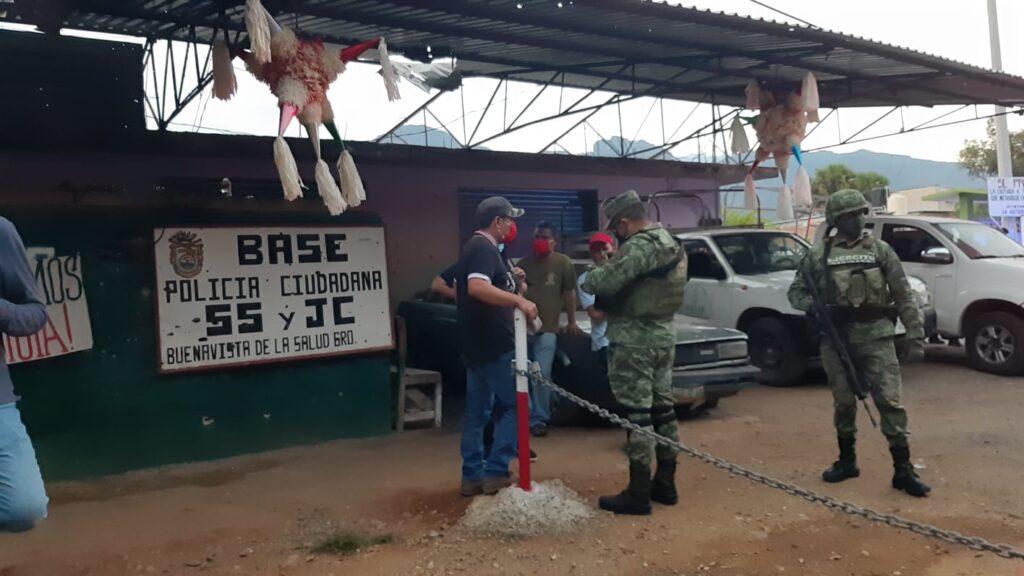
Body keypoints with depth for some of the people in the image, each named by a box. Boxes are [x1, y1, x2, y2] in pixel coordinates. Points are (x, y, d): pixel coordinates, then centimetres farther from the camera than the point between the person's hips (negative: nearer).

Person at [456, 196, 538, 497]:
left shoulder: (473, 247, 17)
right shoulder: (484, 248, -15)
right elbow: (477, 287, -33)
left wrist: (508, 280, 24)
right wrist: (517, 299, -37)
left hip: (476, 343, 10)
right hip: (493, 344, -10)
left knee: (476, 411, 11)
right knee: (515, 405, -2)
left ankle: (472, 476, 15)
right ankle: (495, 472, -1)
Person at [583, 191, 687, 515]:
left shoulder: (640, 245, -18)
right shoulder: (670, 243, 14)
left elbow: (607, 280, -26)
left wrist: (586, 280, -4)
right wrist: (606, 305, 14)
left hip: (635, 338, -10)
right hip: (663, 333, 10)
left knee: (637, 413, -6)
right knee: (662, 407, 13)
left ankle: (638, 493, -1)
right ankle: (665, 483, 22)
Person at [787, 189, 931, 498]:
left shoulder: (881, 250, 5)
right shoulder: (818, 254, 5)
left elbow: (904, 297, 5)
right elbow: (795, 291, 12)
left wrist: (916, 336, -2)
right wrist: (814, 306, -10)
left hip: (875, 336, -1)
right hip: (836, 338, 1)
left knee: (890, 400, -5)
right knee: (844, 403, 10)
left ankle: (903, 470, 2)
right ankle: (846, 461, 25)